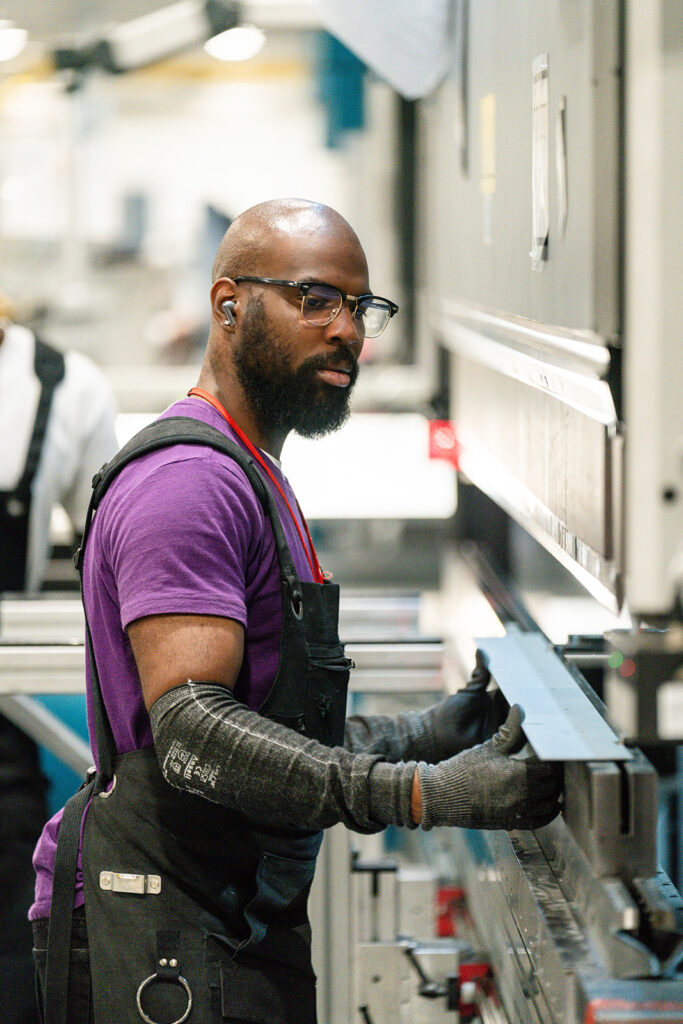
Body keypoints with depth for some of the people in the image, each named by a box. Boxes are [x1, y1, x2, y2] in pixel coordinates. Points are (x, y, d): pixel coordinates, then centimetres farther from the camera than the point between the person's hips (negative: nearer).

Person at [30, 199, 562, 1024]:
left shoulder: (248, 478, 21)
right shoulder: (188, 480, -15)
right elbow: (193, 732, -26)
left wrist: (419, 735, 12)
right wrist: (423, 795, -33)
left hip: (241, 923, 10)